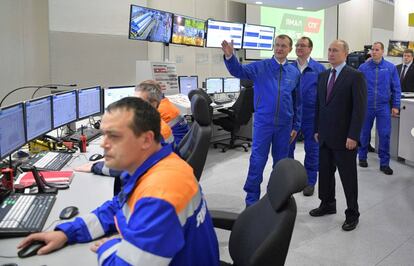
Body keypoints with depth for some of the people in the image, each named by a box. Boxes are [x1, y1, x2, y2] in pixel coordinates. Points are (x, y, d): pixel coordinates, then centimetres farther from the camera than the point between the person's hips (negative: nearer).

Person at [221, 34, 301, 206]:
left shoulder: (295, 73, 7)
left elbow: (297, 102, 12)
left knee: (281, 162, 13)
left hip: (284, 125, 3)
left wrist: (296, 126, 11)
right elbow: (239, 71, -13)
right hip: (263, 122, -2)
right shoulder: (261, 67, 0)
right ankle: (251, 199, 11)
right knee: (257, 161, -1)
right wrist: (230, 56, -33)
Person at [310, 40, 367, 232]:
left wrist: (353, 136, -17)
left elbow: (360, 108, -13)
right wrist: (317, 129, 11)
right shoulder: (323, 76, 11)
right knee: (325, 172, 14)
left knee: (348, 176, 5)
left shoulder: (355, 76, -9)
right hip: (325, 136, 6)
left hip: (344, 138, -6)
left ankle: (352, 213, 20)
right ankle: (327, 204, 32)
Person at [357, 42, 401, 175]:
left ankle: (384, 163, 10)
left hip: (383, 107, 0)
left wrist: (395, 106, -1)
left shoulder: (390, 67, 0)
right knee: (364, 133, 11)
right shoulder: (363, 67, -1)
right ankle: (362, 157, 28)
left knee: (385, 134, -1)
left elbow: (396, 88, 3)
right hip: (366, 106, 0)